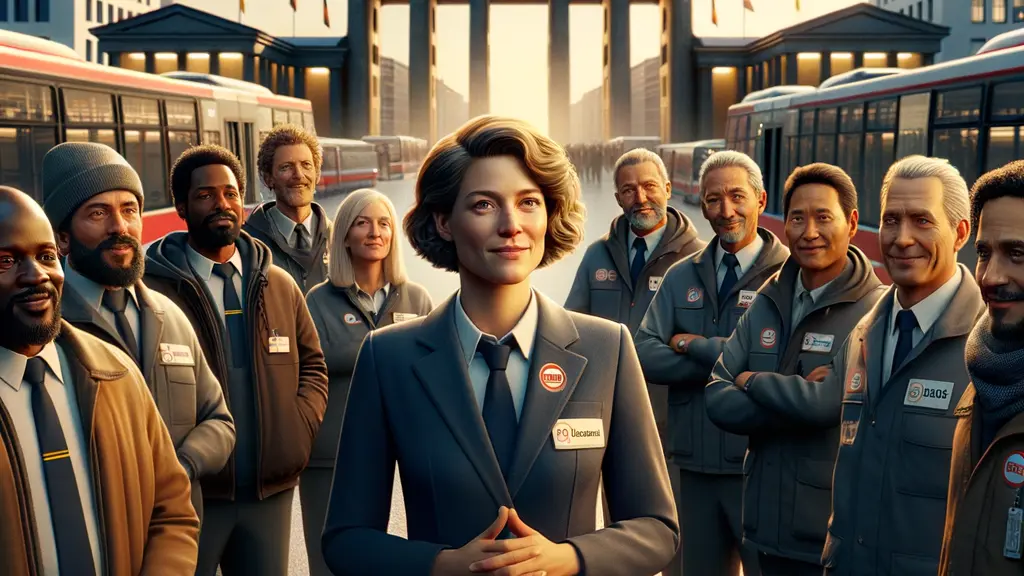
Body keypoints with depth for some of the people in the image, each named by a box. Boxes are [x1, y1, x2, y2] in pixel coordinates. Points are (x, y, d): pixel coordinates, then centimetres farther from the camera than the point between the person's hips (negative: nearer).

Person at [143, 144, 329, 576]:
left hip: (271, 489, 5)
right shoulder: (151, 288, -8)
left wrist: (302, 423, 2)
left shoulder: (281, 286, 11)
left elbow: (312, 362, 18)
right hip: (188, 492, -5)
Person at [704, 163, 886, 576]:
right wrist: (793, 403, -17)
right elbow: (717, 398, -1)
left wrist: (754, 383, -11)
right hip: (769, 525, 5)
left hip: (839, 537, -5)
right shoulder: (767, 304, 8)